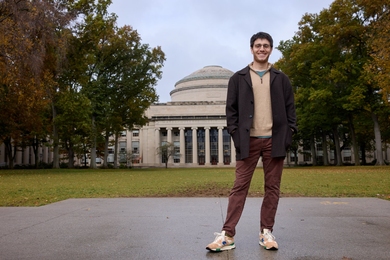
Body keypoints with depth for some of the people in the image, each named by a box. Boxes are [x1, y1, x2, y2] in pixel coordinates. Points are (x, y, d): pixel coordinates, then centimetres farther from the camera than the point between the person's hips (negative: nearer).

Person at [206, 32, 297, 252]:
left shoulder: (281, 79, 12)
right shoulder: (238, 78, 8)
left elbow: (290, 108, 9)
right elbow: (231, 109, 4)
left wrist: (289, 134, -2)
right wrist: (236, 135, -6)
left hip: (275, 140, 2)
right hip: (249, 140, -1)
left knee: (272, 187, 5)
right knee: (240, 187, -2)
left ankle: (267, 232, 15)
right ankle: (228, 235, -1)